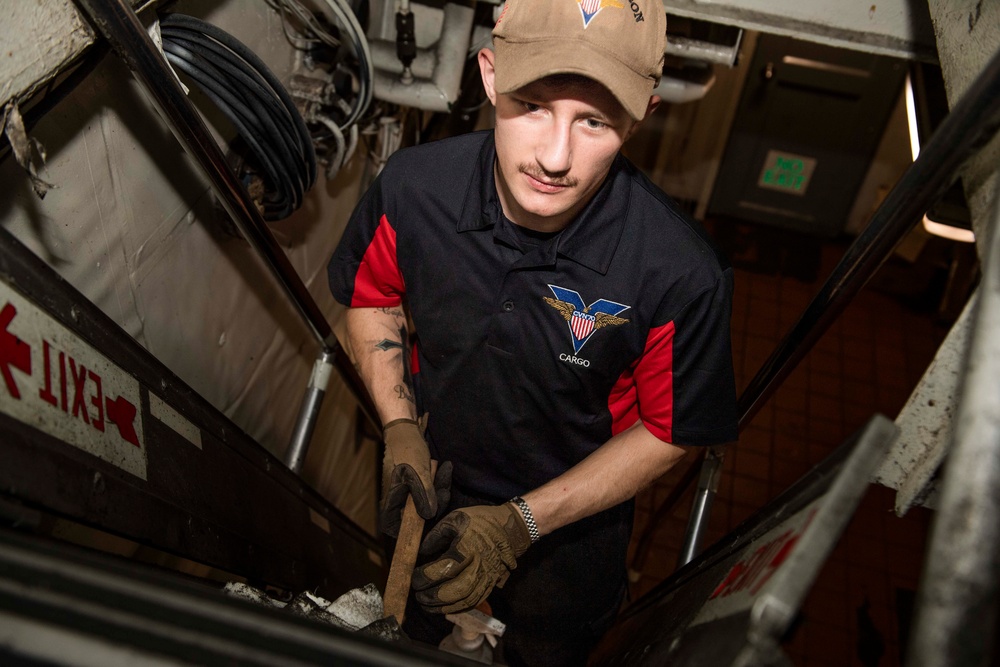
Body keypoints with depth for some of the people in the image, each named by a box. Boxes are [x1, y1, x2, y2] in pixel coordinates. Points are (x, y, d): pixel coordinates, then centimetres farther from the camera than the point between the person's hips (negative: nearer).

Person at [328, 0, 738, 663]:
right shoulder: (412, 186, -28)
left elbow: (668, 432, -18)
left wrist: (523, 522, -23)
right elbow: (373, 297, -6)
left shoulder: (683, 272, -35)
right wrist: (399, 426, -18)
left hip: (573, 523, -1)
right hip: (433, 486, 2)